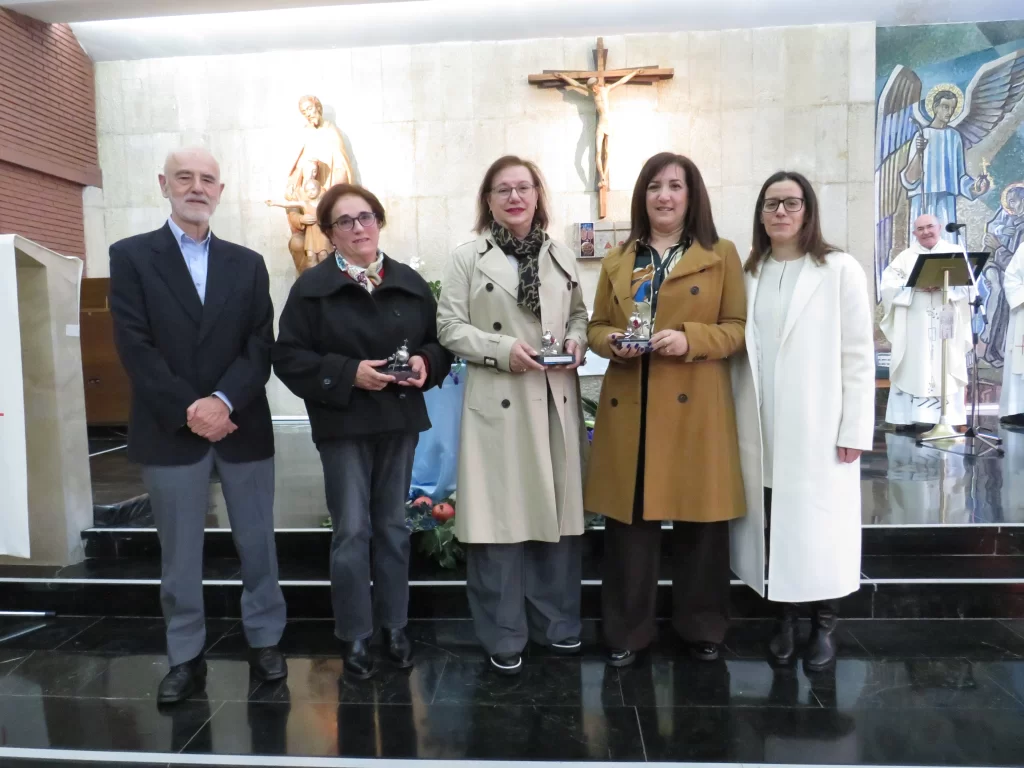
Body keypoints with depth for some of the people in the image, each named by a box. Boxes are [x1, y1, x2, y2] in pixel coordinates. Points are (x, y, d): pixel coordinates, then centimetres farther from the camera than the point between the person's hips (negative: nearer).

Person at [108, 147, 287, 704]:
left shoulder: (247, 264, 9)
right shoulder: (131, 256, 3)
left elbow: (261, 346, 1)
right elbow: (134, 346, -7)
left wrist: (223, 401, -14)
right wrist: (188, 410, -14)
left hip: (243, 426, 2)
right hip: (170, 430, -2)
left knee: (257, 543, 10)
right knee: (180, 553, 8)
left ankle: (264, 641, 26)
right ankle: (186, 658, 23)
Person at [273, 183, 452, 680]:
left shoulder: (410, 282, 6)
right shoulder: (312, 286, -3)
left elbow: (439, 340, 11)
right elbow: (289, 357, -8)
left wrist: (426, 362, -11)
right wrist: (348, 374, -19)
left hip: (400, 420, 4)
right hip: (343, 423, -3)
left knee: (393, 527, 13)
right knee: (352, 532, 1)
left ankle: (395, 628, 27)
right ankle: (355, 638, 17)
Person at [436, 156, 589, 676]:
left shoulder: (561, 256, 13)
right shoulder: (468, 258, 1)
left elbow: (579, 313, 19)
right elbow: (449, 326, -3)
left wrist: (576, 340, -4)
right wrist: (502, 349, -17)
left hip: (555, 402, 4)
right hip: (497, 404, -4)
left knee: (558, 512, 10)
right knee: (501, 517, 0)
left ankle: (557, 623, 29)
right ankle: (504, 637, 17)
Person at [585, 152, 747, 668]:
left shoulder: (722, 256, 6)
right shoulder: (617, 260, 13)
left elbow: (738, 329, 1)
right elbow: (595, 327, 14)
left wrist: (689, 339, -16)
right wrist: (613, 343, -9)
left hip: (695, 410, -1)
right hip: (628, 411, 2)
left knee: (699, 522, 6)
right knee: (629, 521, 5)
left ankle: (701, 627, 26)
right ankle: (627, 630, 20)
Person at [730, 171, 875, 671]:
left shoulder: (841, 271, -4)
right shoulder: (748, 274, 8)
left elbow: (858, 355, -5)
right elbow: (738, 351, 6)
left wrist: (854, 429, -8)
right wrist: (736, 420, 3)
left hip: (818, 429, -3)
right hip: (762, 431, 3)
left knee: (820, 528, 4)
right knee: (773, 528, 9)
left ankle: (824, 627, 22)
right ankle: (786, 618, 26)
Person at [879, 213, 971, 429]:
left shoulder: (956, 252, 11)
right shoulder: (906, 257, 11)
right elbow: (889, 283, -2)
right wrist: (916, 284, -16)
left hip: (947, 325, 0)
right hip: (914, 327, 0)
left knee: (945, 371, -1)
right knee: (912, 369, -2)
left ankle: (947, 419, 2)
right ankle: (906, 419, 0)